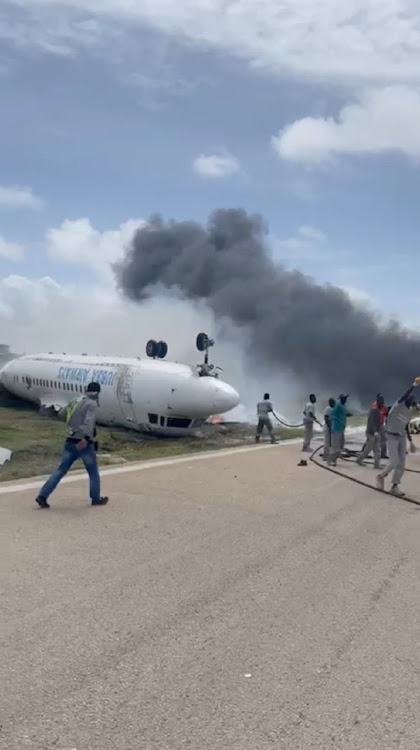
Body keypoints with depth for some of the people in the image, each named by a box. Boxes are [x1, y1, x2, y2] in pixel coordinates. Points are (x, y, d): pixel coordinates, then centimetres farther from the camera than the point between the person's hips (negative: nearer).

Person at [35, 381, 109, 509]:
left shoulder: (75, 401, 15)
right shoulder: (92, 404, -8)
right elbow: (89, 421, -24)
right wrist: (86, 438, -36)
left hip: (70, 442, 6)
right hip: (84, 443, -6)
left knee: (60, 470, 7)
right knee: (93, 472, 11)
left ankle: (42, 496, 0)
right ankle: (96, 499, 20)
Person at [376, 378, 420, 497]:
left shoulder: (409, 411, 6)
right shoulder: (397, 406, -15)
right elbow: (405, 396, -35)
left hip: (402, 437, 7)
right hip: (392, 437, -7)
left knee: (402, 463, 1)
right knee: (394, 462, -11)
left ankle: (395, 487, 8)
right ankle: (381, 476, 16)